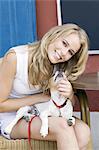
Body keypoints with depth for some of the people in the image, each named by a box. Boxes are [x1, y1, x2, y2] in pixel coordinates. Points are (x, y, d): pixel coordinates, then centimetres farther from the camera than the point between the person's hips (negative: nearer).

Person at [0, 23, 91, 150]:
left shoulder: (59, 67, -4)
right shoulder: (15, 57, -20)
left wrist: (69, 95, -22)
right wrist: (40, 97, -17)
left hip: (40, 115, 5)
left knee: (83, 131, -24)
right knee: (62, 126, -32)